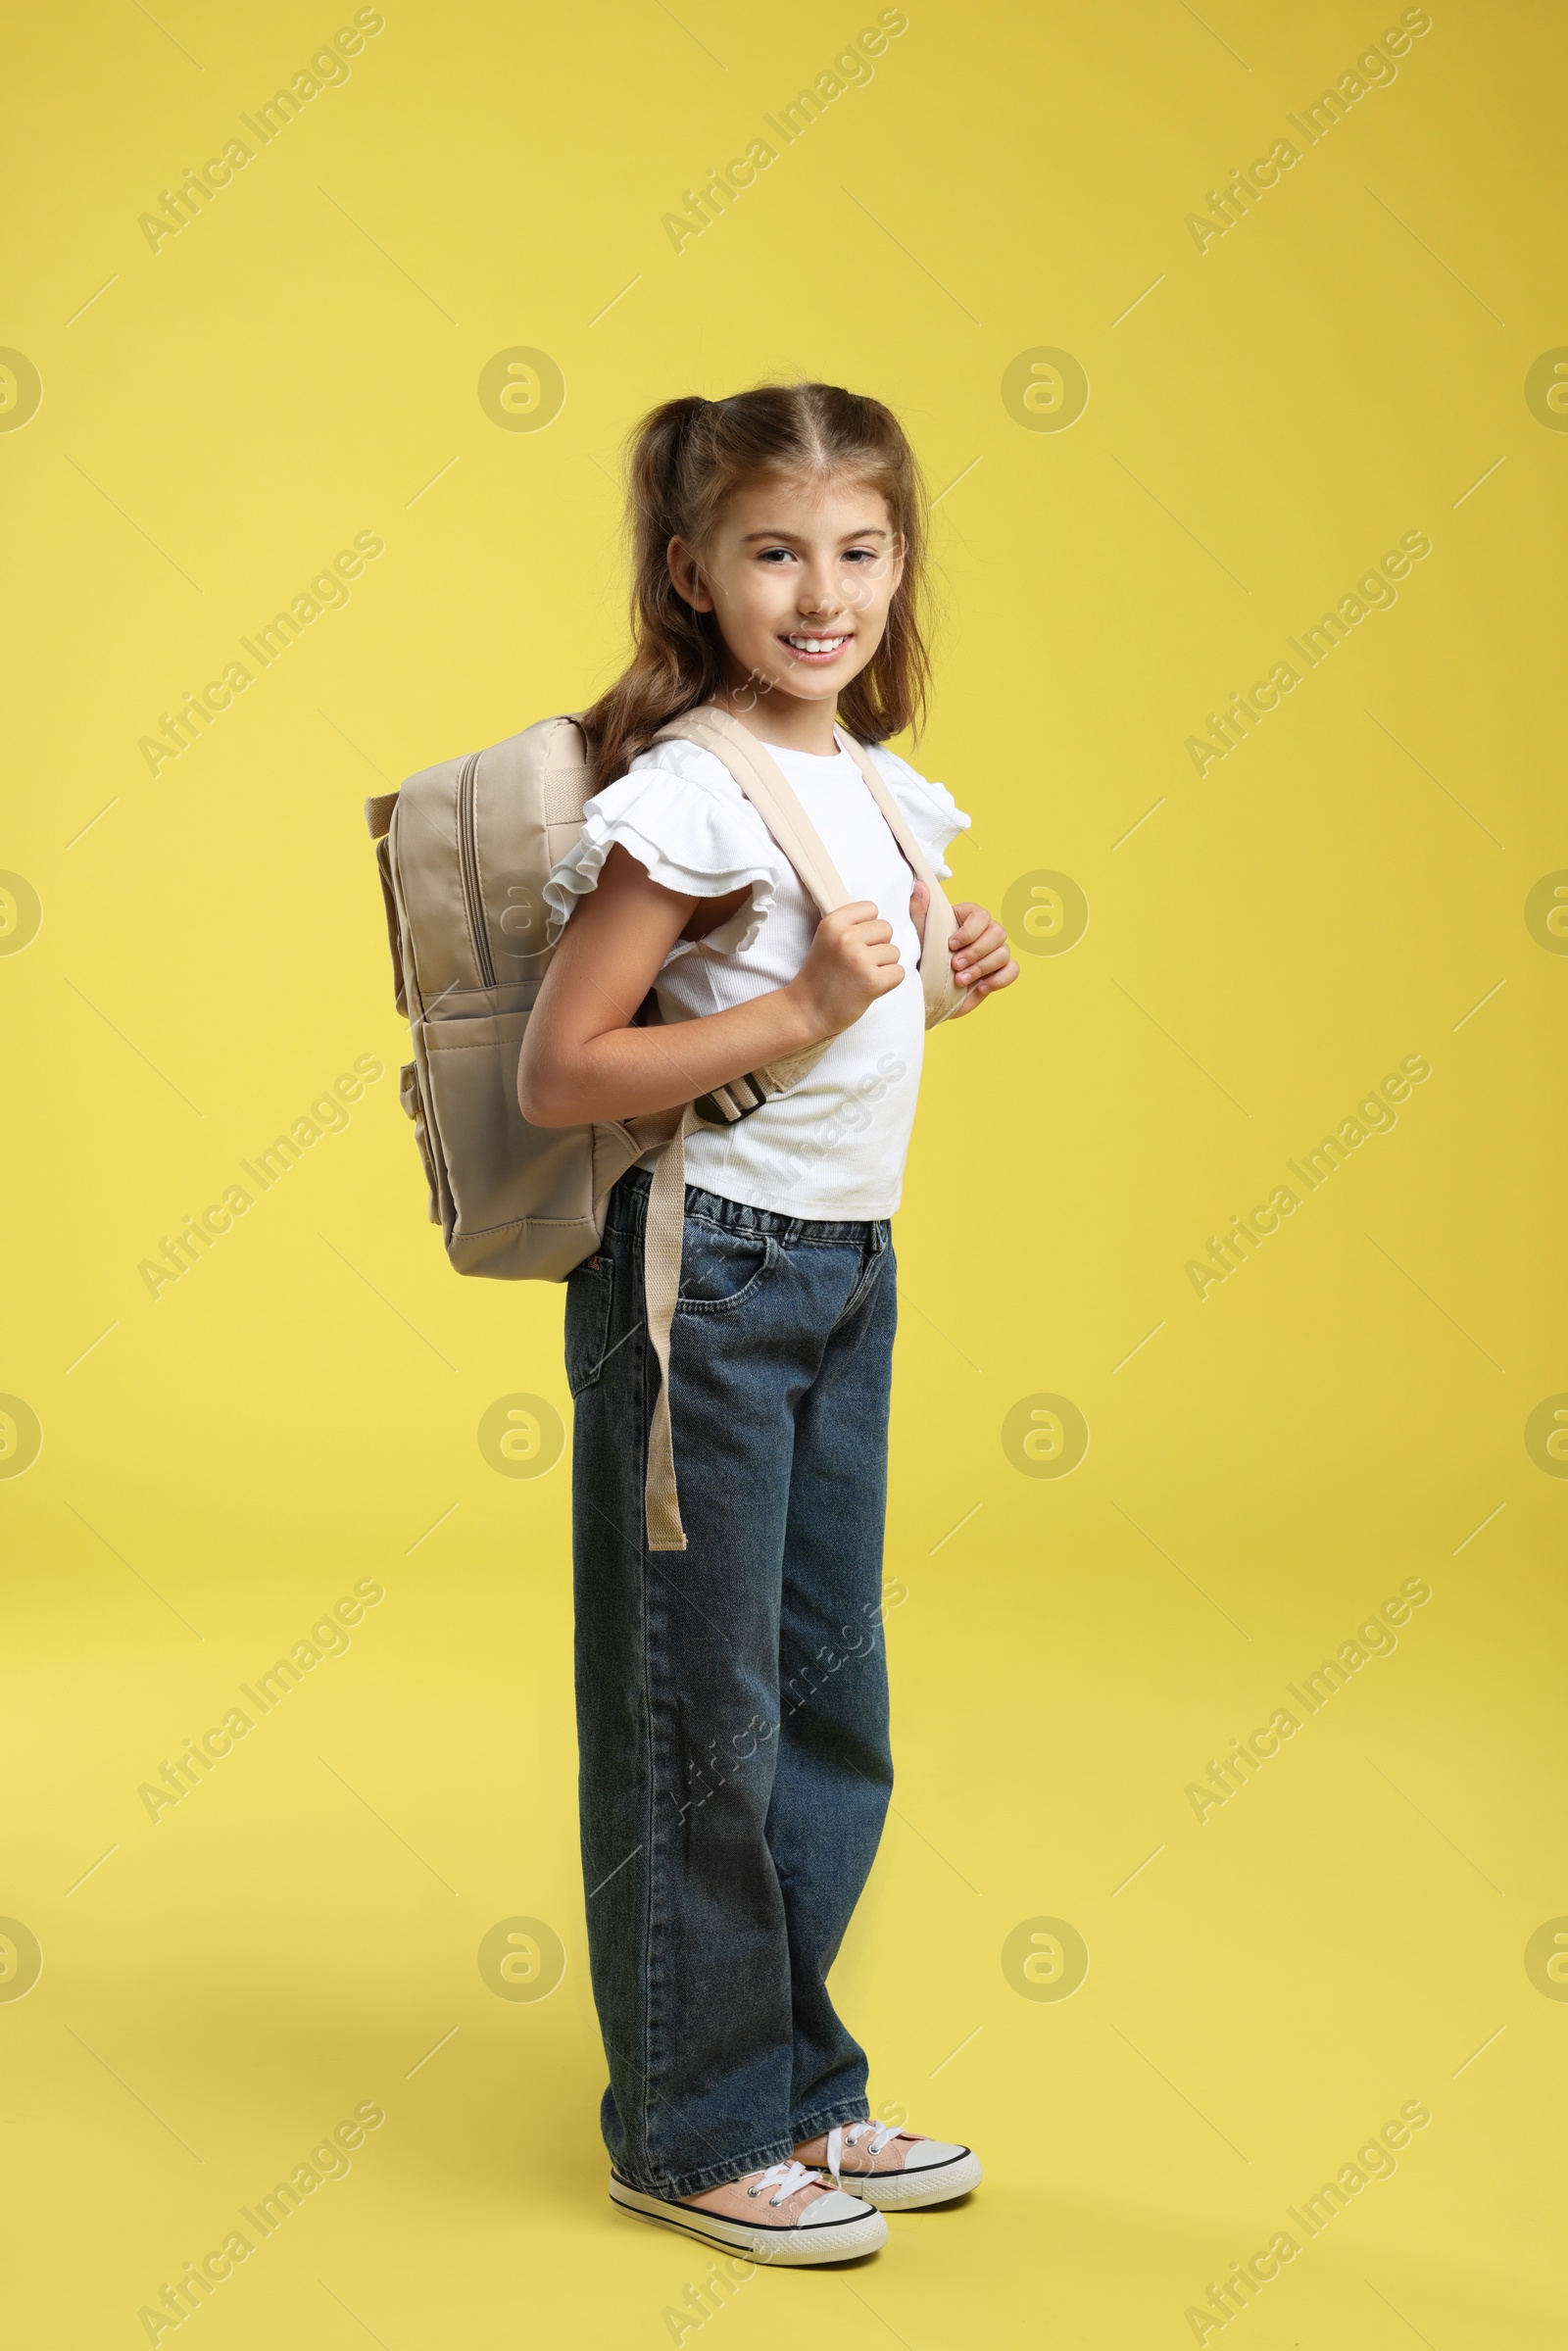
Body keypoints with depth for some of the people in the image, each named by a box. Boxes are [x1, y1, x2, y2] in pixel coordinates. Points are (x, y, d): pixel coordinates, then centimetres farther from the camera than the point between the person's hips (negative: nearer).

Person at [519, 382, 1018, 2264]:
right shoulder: (685, 798, -16)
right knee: (697, 1713, 3)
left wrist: (938, 987, 3)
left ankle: (798, 2089, 31)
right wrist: (804, 1008, -22)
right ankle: (692, 2130, 19)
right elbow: (561, 1075, -18)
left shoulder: (878, 786, 9)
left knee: (833, 1706, 15)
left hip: (847, 1266, 8)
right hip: (704, 1274, -8)